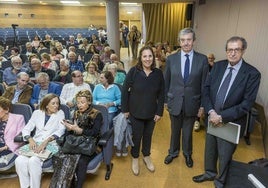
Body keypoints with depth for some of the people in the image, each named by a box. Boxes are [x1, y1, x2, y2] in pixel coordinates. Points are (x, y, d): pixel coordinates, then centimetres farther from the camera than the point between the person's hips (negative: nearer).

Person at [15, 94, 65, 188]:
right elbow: (26, 129, 8)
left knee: (33, 160, -29)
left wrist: (46, 141, -23)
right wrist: (30, 139, -13)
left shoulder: (60, 113, 4)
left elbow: (61, 130, -9)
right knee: (19, 160, -23)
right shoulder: (37, 113, 12)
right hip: (35, 143, 3)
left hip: (51, 144, -3)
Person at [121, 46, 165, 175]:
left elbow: (161, 94, 0)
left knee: (148, 135, 18)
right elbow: (125, 90, -7)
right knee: (137, 136, 11)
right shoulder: (133, 71, -12)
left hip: (151, 112, 2)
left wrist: (159, 112, -2)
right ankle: (135, 158, 36)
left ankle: (146, 156, 43)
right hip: (136, 112, -2)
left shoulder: (158, 73, -6)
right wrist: (125, 109, -6)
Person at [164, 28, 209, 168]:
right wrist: (165, 100, 4)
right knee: (175, 130, 19)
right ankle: (173, 152, 44)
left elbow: (204, 84, -3)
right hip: (175, 102, 1)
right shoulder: (171, 59, -4)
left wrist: (203, 104, -2)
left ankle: (187, 154, 44)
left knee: (188, 131, 18)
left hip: (192, 103, 0)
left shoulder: (202, 59, -6)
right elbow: (166, 82, 1)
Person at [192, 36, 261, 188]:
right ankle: (210, 173, 50)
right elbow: (206, 89, 0)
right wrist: (211, 112, -13)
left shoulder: (252, 73, -14)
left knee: (224, 156, 14)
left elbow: (247, 104, -17)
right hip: (212, 118, 4)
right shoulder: (218, 66, -1)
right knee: (210, 150, 23)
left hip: (231, 123, -4)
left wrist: (222, 117, -20)